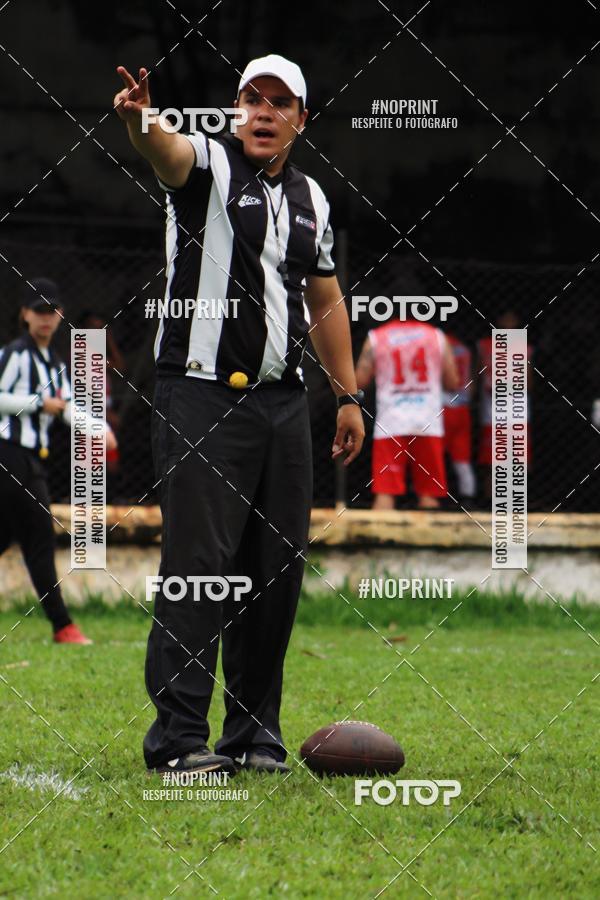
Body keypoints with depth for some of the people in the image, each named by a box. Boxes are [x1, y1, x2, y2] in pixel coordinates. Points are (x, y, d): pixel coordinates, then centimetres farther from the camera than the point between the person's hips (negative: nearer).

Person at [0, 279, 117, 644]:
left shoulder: (57, 365, 19)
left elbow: (69, 408, 10)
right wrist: (40, 403, -13)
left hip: (32, 460, 9)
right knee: (39, 539, -10)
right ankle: (62, 625, -9)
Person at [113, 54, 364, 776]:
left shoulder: (310, 198, 15)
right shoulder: (209, 163, -3)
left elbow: (325, 299, 24)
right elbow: (170, 153, -27)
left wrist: (348, 397, 21)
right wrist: (140, 122, -51)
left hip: (282, 400, 6)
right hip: (201, 394, -6)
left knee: (279, 567, 5)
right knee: (198, 562, -11)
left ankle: (254, 734, 12)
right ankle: (178, 738, -11)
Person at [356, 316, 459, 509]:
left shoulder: (376, 338, 2)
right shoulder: (437, 336, 5)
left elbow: (359, 382, 1)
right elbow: (453, 383, 7)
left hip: (390, 424, -1)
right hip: (428, 424, 1)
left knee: (384, 492, -3)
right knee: (428, 493, 6)